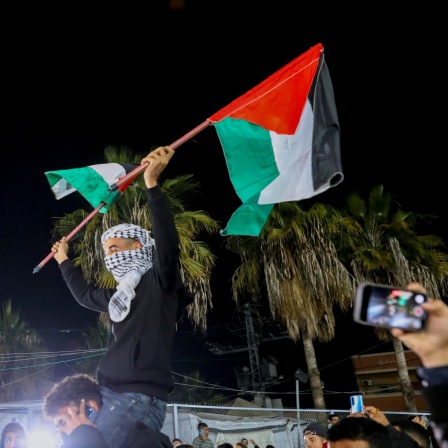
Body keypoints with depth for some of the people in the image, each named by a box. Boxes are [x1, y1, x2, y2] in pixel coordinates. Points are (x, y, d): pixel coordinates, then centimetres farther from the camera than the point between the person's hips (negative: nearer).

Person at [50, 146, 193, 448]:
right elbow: (84, 294, 41)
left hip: (139, 397, -9)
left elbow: (168, 245, -23)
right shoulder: (120, 295, 21)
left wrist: (153, 185, -30)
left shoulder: (158, 282, -3)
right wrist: (64, 262, 49)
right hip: (110, 394, 9)